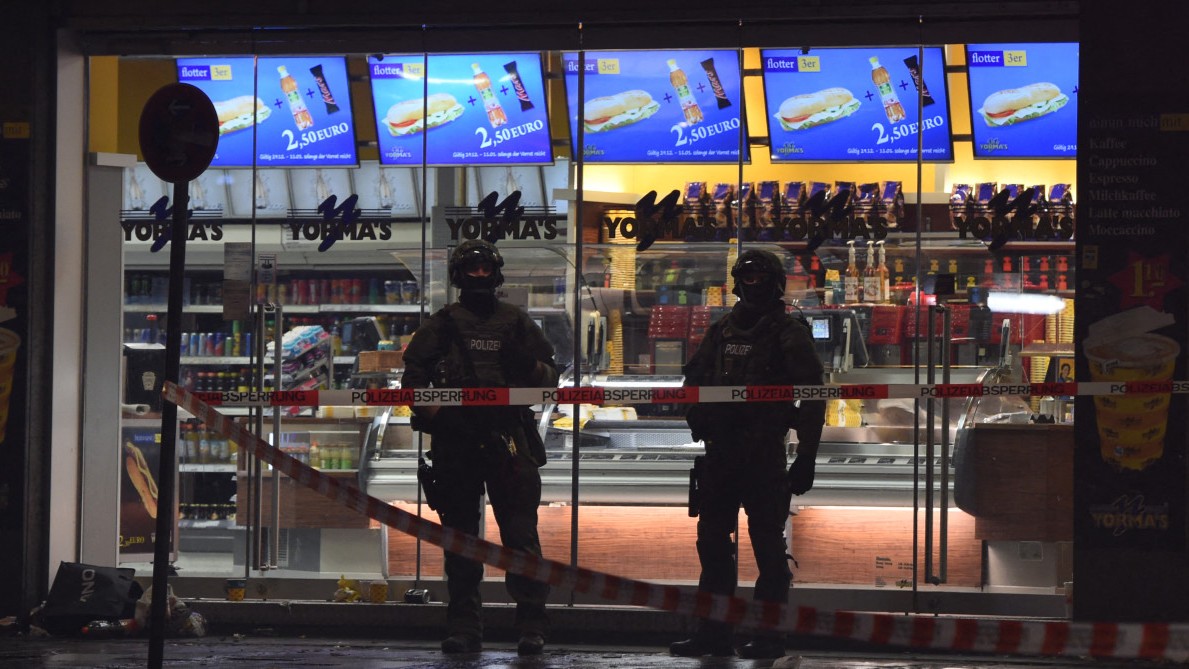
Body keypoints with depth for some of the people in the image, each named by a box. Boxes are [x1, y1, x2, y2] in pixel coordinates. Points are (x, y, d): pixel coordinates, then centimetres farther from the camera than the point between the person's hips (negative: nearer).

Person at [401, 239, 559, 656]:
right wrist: (433, 413, -5)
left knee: (521, 534, -8)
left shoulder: (515, 323, 15)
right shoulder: (442, 325, 13)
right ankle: (463, 627, 8)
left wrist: (529, 366, -6)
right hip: (456, 442, 1)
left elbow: (551, 375, 15)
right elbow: (413, 377, 10)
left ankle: (532, 625, -9)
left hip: (509, 443, -1)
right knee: (460, 536, 4)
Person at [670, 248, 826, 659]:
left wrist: (806, 456, -11)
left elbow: (812, 399, -6)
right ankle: (713, 632, 15)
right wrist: (699, 420, 4)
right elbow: (694, 380, 23)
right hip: (720, 452, 7)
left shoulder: (789, 333, -3)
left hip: (765, 455, -7)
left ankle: (770, 634, 1)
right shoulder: (721, 330, 15)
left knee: (767, 543, -3)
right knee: (712, 540, 8)